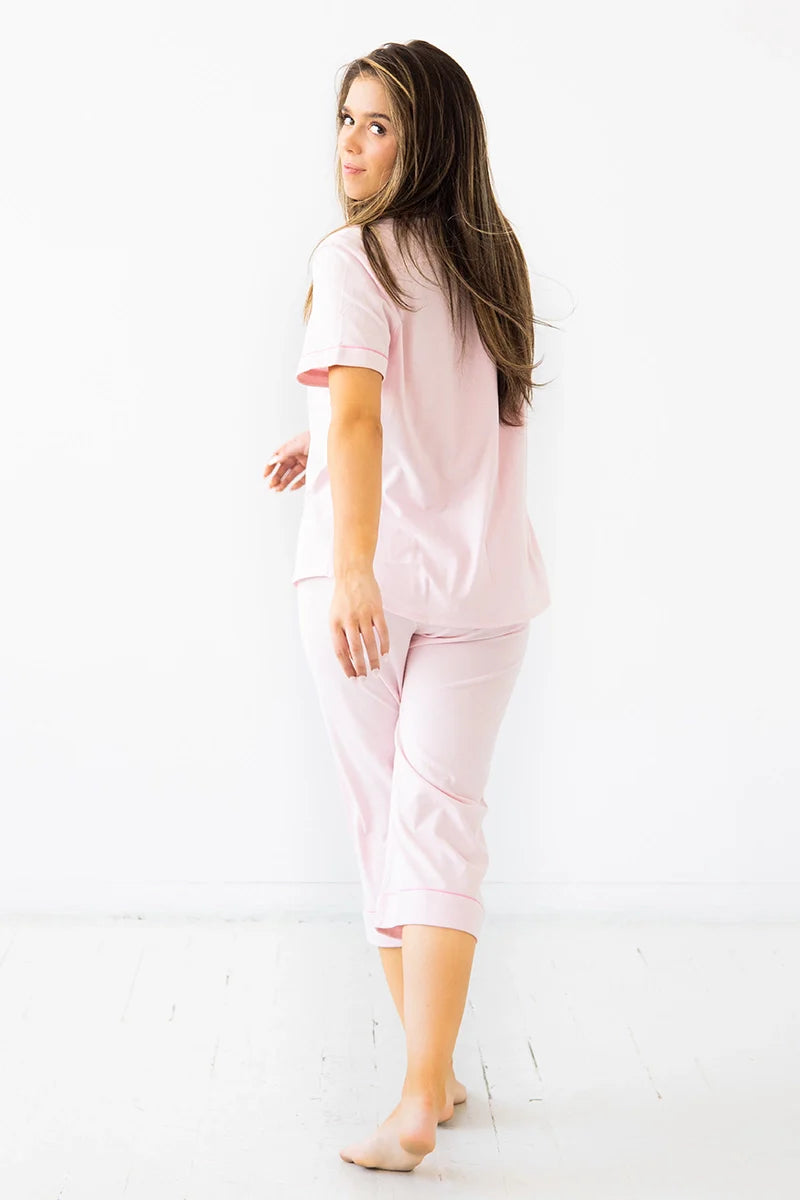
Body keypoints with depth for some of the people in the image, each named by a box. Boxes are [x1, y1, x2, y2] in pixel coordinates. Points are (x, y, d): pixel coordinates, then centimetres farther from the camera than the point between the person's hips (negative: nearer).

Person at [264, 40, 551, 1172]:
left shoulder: (353, 257, -9)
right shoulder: (493, 259, 12)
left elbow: (357, 409, -24)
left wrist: (353, 567, -35)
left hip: (369, 577, -4)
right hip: (485, 576, 4)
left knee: (386, 819, 10)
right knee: (441, 817, 0)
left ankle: (430, 1079, 21)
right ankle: (423, 1093, -7)